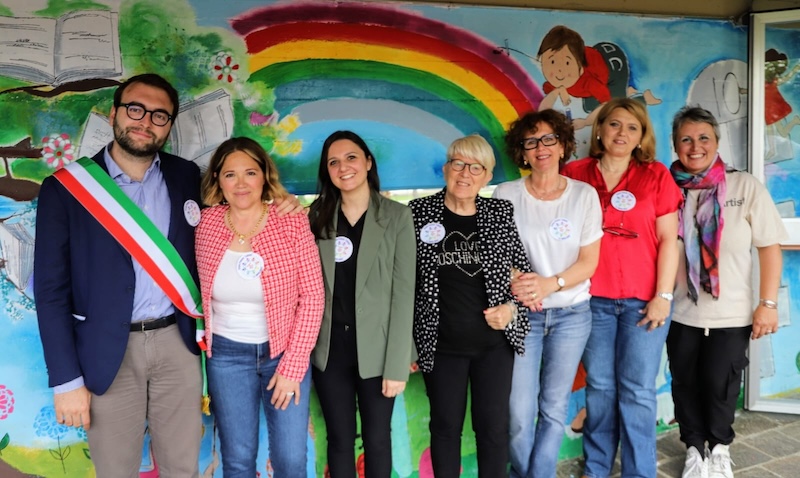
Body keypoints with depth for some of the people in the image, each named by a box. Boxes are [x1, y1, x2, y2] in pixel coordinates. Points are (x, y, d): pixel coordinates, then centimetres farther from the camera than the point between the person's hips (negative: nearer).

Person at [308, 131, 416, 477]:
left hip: (375, 349, -2)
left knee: (377, 440, 14)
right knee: (339, 441, 14)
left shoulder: (397, 217, -5)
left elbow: (403, 292, -9)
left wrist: (397, 364, -12)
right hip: (329, 349, 2)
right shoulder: (317, 217, 3)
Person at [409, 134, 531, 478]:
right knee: (446, 425, 13)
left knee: (494, 426, 12)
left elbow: (523, 269, 9)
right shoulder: (419, 211, -3)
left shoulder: (501, 212, 1)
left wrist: (512, 307, -8)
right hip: (441, 344, -1)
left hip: (495, 341, 1)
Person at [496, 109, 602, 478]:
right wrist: (519, 286, -20)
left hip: (572, 313, 1)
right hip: (521, 313, -1)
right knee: (520, 410, -2)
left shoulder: (584, 195, 0)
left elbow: (589, 261, -2)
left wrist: (550, 284, -19)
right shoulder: (506, 195, -2)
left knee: (555, 407, 7)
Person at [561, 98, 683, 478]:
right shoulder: (575, 174, 3)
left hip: (643, 299, -1)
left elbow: (668, 240, 0)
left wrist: (663, 296, -5)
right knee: (599, 387, 11)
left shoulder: (656, 176, 1)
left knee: (637, 391, 4)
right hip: (592, 299, 1)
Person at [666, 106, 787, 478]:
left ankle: (720, 447, 36)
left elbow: (770, 246, -5)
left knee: (720, 383, 8)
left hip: (732, 313, -1)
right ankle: (694, 448, 37)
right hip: (682, 313, 2)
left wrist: (768, 303, -9)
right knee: (686, 384, 13)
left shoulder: (745, 186, -7)